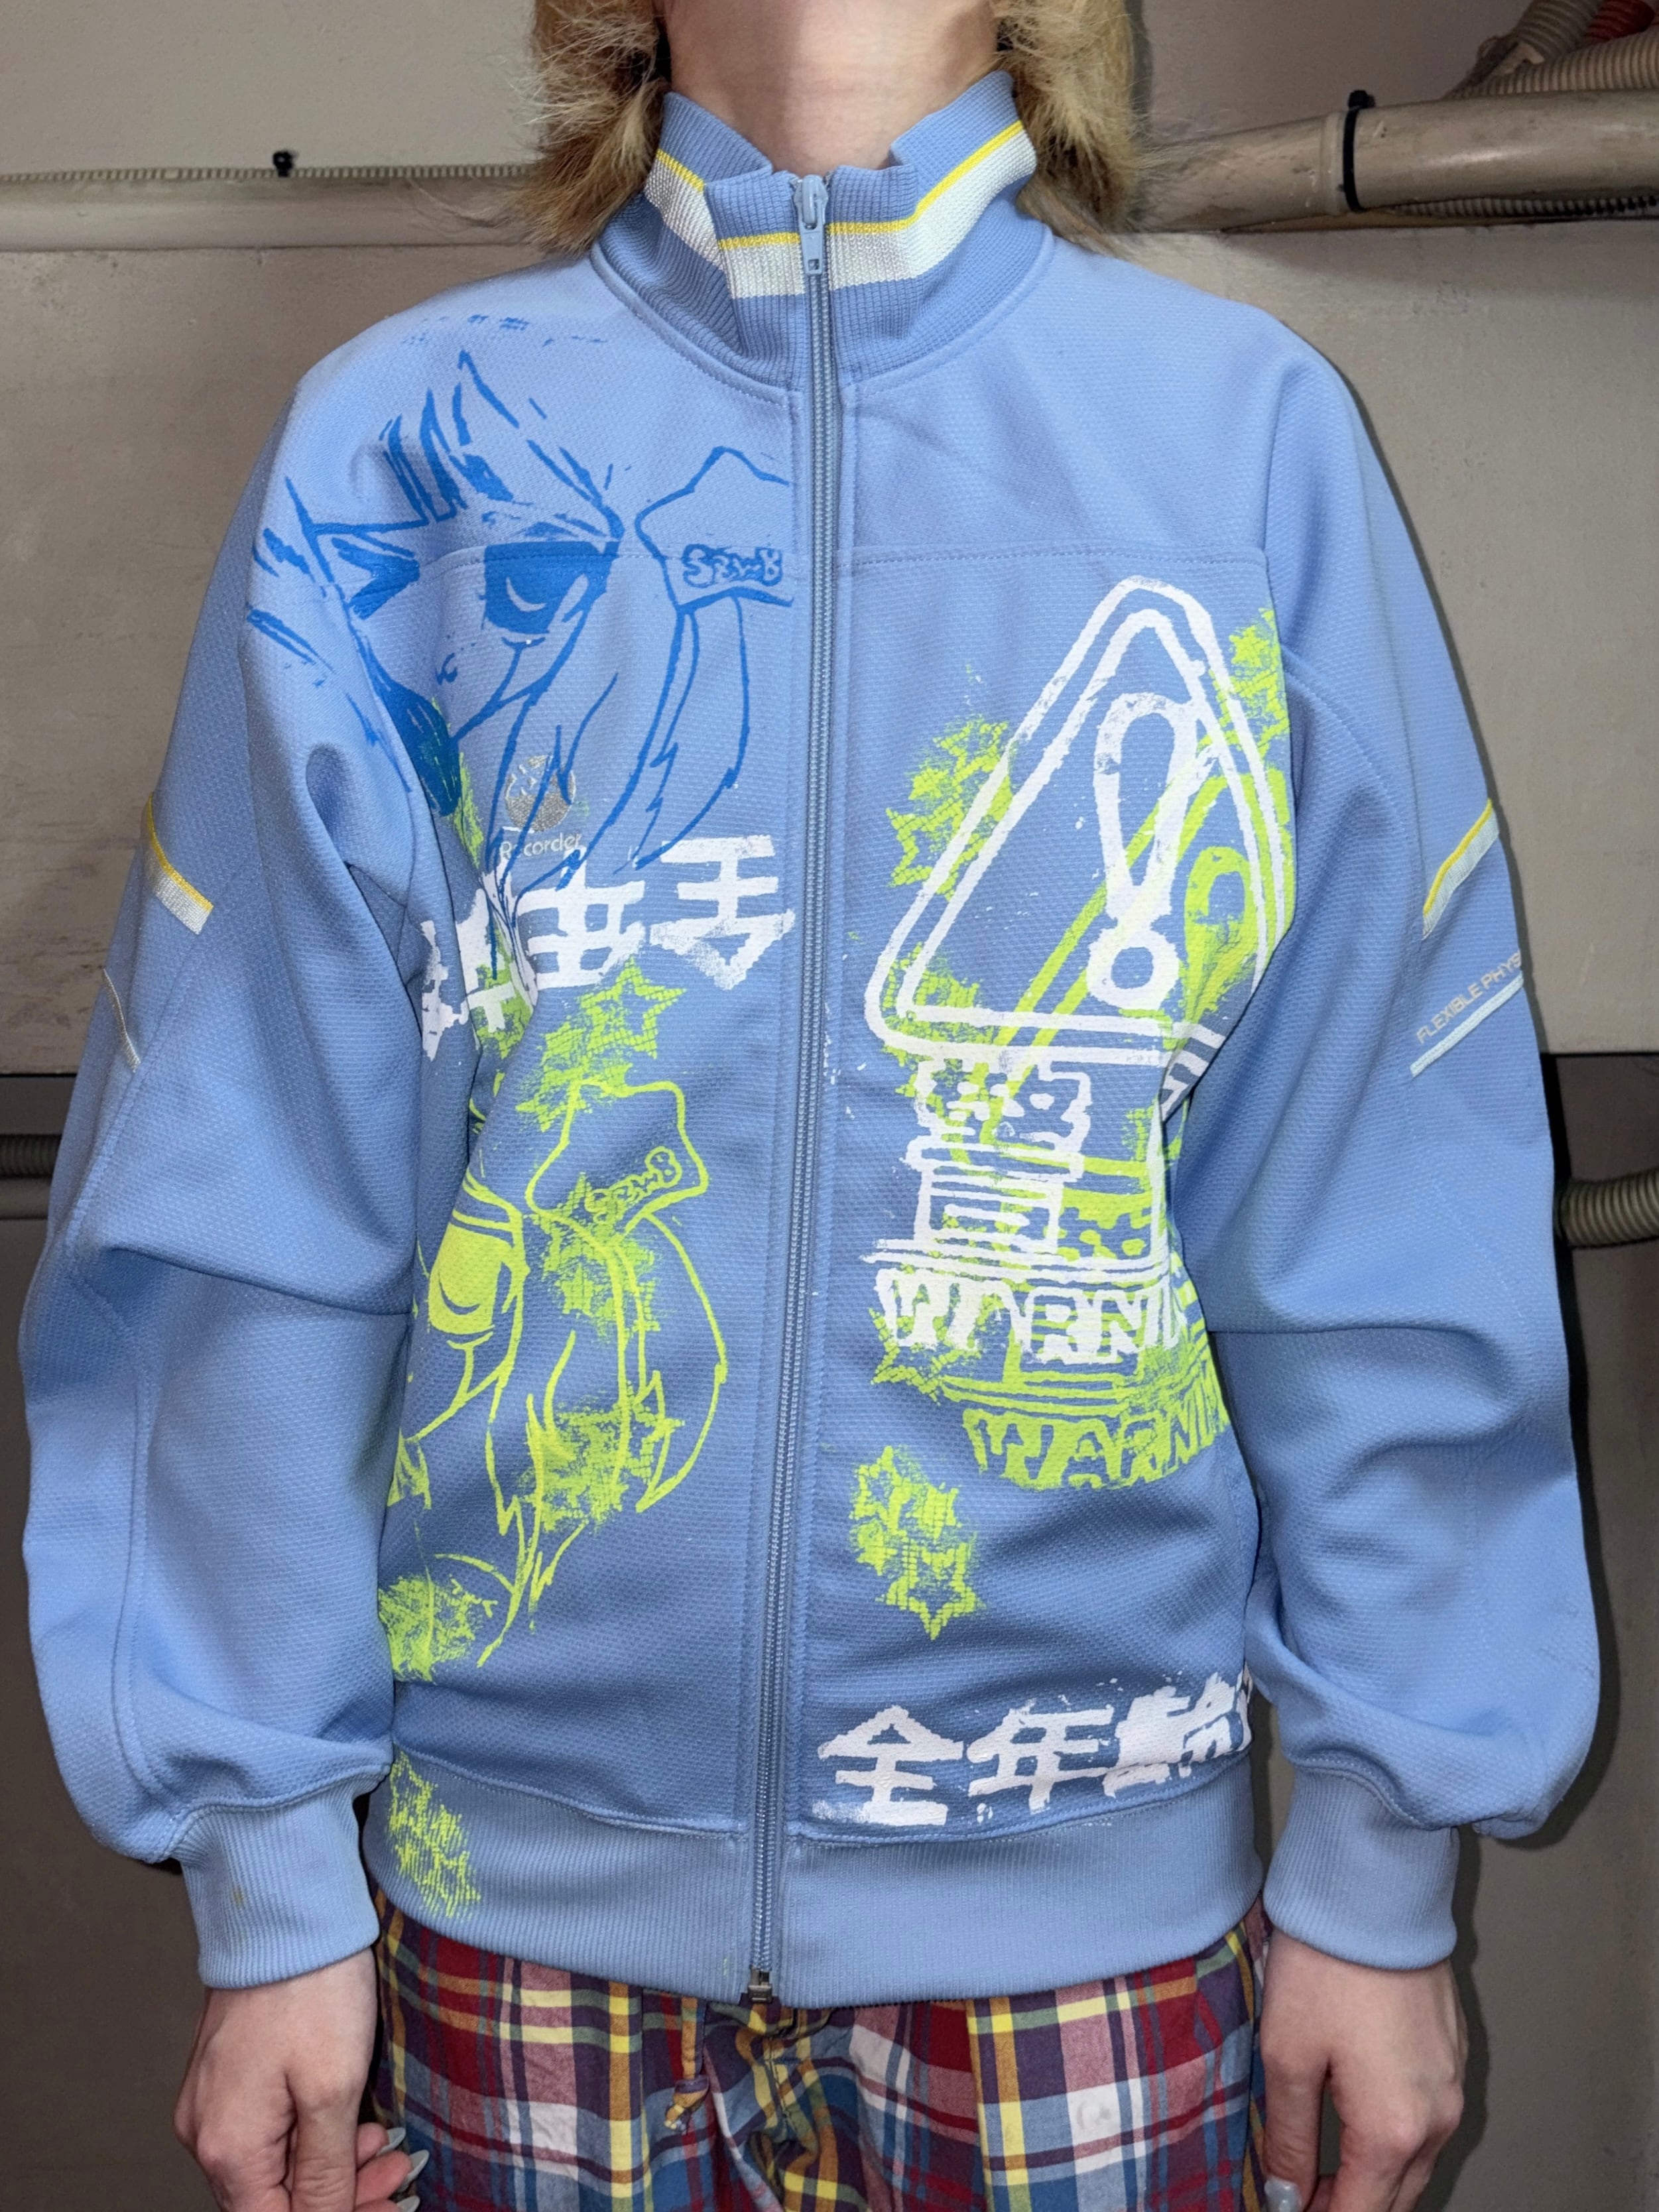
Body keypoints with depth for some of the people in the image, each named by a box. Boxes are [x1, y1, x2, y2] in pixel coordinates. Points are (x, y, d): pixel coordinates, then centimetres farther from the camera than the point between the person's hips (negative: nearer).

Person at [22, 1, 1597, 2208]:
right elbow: (242, 1214, -3)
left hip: (1090, 1883, 0)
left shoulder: (1251, 434, -4)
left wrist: (1386, 1864, -1)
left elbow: (1388, 1223, -4)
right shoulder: (398, 450, -3)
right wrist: (264, 1877, -2)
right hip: (526, 1881, 1)